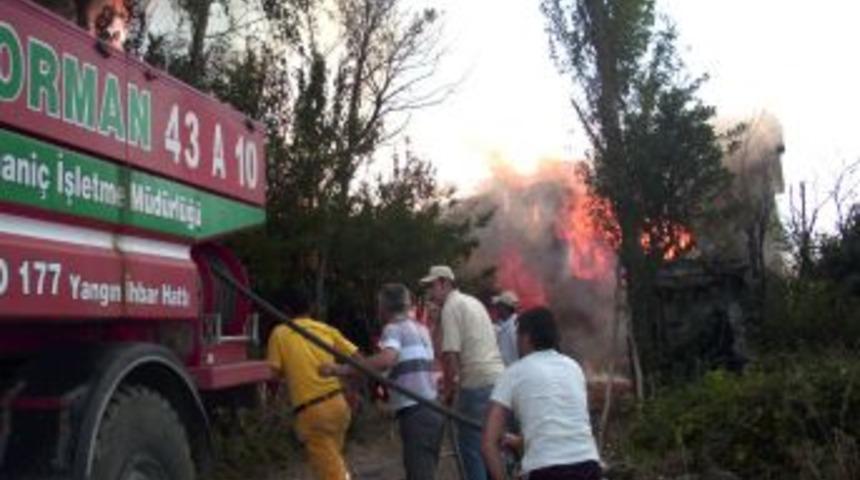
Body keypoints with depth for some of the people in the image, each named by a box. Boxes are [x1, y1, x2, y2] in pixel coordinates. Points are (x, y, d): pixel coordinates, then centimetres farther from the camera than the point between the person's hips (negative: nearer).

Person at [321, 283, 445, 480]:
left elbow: (386, 359, -27)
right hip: (432, 409, 9)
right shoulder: (420, 328, 19)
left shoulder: (394, 328, -6)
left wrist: (340, 369, -28)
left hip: (416, 413, -9)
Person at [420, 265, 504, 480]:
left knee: (470, 442, -1)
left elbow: (451, 354, -14)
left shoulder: (451, 307, -7)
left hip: (478, 384, -9)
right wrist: (454, 378, 22)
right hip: (497, 377, 9)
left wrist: (448, 389, -3)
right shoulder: (473, 302, 20)